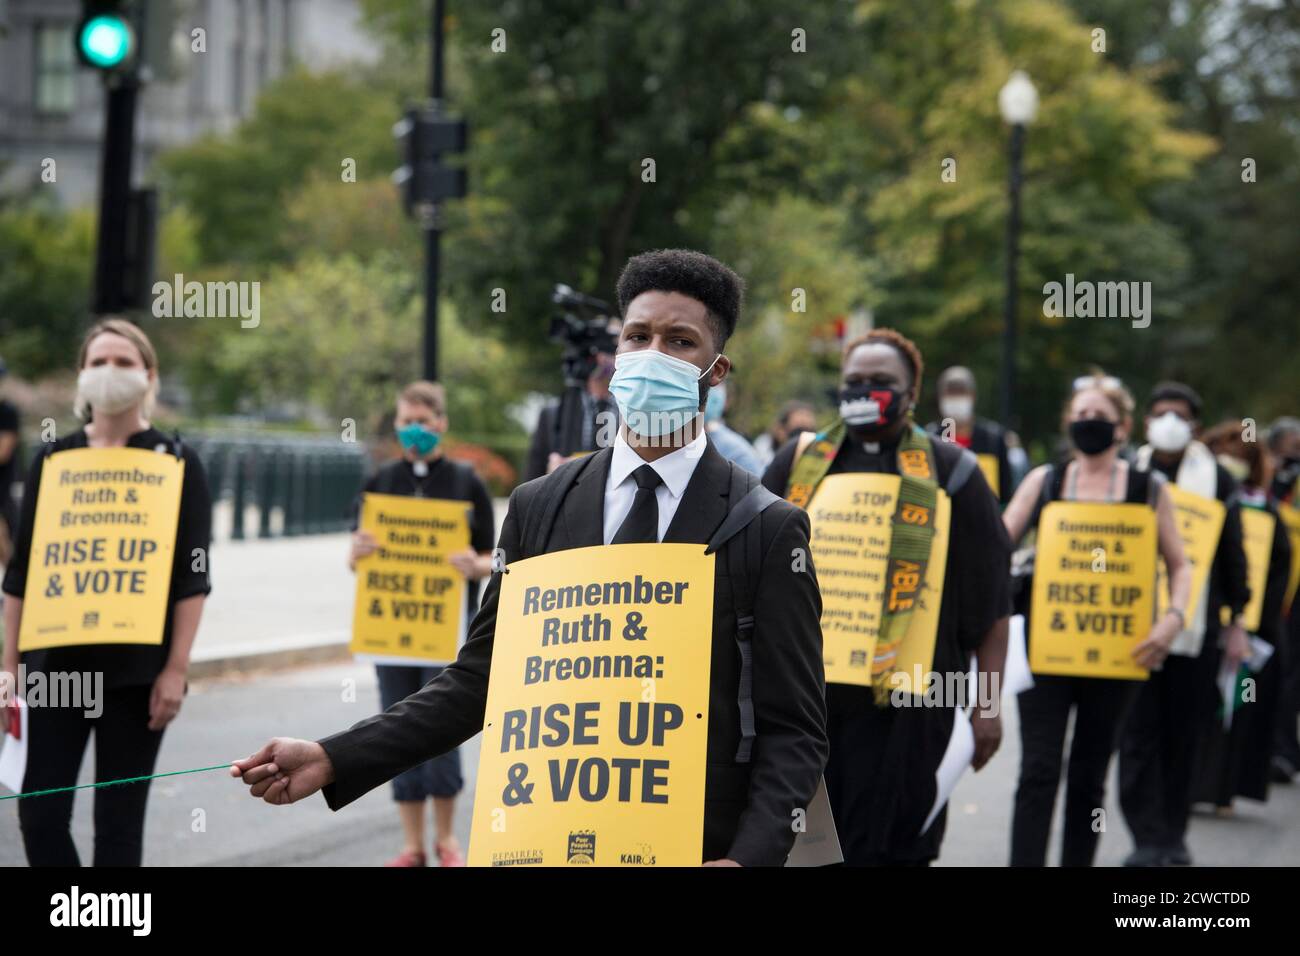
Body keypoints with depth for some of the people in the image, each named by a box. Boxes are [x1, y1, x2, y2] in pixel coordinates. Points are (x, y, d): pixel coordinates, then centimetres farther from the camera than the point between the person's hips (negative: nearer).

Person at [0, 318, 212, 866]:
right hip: (57, 664, 3)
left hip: (137, 669, -3)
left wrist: (176, 668, -10)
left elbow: (192, 577, -3)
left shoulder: (176, 463, 1)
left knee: (118, 821, 1)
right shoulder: (53, 461, 8)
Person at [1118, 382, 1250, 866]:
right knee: (1139, 732, -5)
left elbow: (1232, 552, 8)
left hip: (1195, 626, 0)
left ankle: (1173, 835, 15)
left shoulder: (1215, 477, 6)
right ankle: (1147, 837, -4)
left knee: (1184, 733, 3)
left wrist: (1236, 620, 6)